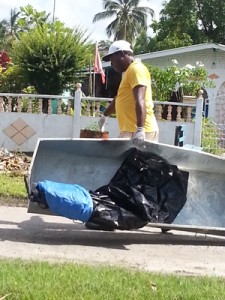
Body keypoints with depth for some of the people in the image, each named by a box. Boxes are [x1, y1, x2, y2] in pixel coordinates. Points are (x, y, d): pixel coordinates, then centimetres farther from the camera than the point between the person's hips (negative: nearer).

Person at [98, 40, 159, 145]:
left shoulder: (136, 69, -8)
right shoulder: (129, 71, 23)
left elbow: (140, 101, -22)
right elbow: (119, 98, 38)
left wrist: (140, 129, -31)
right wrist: (105, 115, 49)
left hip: (138, 132, -9)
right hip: (131, 130, 9)